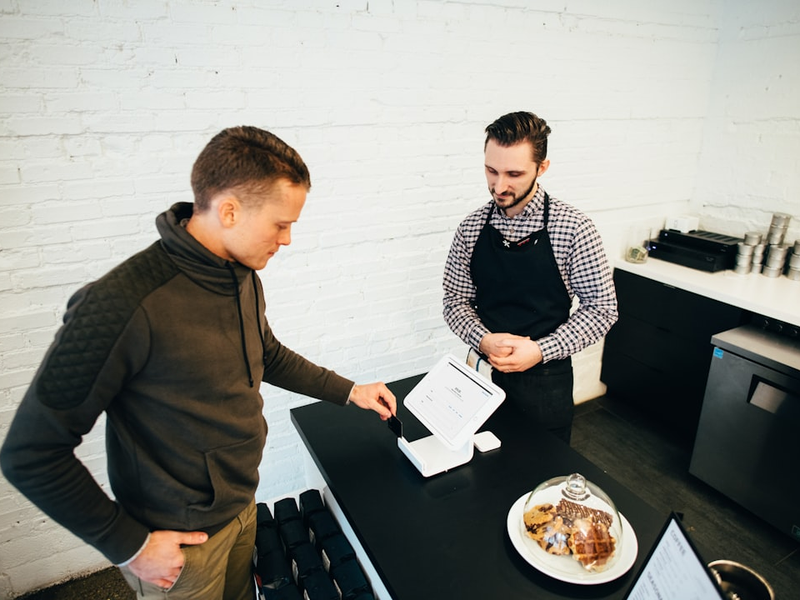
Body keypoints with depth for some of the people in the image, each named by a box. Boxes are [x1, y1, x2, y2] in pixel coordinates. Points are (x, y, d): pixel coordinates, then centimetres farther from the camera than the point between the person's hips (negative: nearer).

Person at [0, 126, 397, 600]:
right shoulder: (123, 306, -30)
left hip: (243, 503, 7)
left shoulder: (244, 277, -5)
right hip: (180, 539, -6)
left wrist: (349, 391, 10)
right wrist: (128, 545, -16)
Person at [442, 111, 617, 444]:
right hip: (483, 374, 3)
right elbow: (456, 301, 1)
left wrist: (541, 350, -20)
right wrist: (483, 340, -18)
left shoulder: (573, 228, -13)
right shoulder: (472, 227, -4)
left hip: (545, 381, -2)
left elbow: (601, 307, -9)